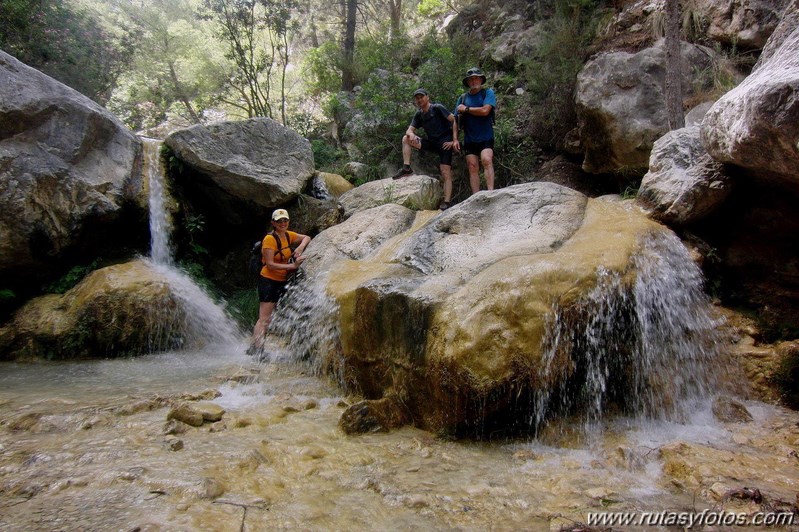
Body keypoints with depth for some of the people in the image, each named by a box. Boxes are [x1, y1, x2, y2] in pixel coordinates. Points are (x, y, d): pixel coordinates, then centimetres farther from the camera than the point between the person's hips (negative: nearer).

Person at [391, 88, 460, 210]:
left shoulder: (437, 108, -8)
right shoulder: (419, 115, 10)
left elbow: (454, 121, -11)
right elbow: (409, 130, 6)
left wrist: (455, 140, -18)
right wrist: (411, 134, -20)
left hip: (445, 143, -6)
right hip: (432, 143, 6)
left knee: (446, 174, -15)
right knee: (406, 139, -4)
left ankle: (446, 202, -18)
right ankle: (406, 168, -9)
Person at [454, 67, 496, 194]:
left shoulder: (488, 93, 2)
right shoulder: (463, 98, 12)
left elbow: (485, 110, -15)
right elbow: (456, 119, 14)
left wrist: (466, 109, -4)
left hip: (485, 137, -3)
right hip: (469, 139, 4)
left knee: (487, 160, -24)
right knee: (472, 167, -3)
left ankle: (491, 192, -31)